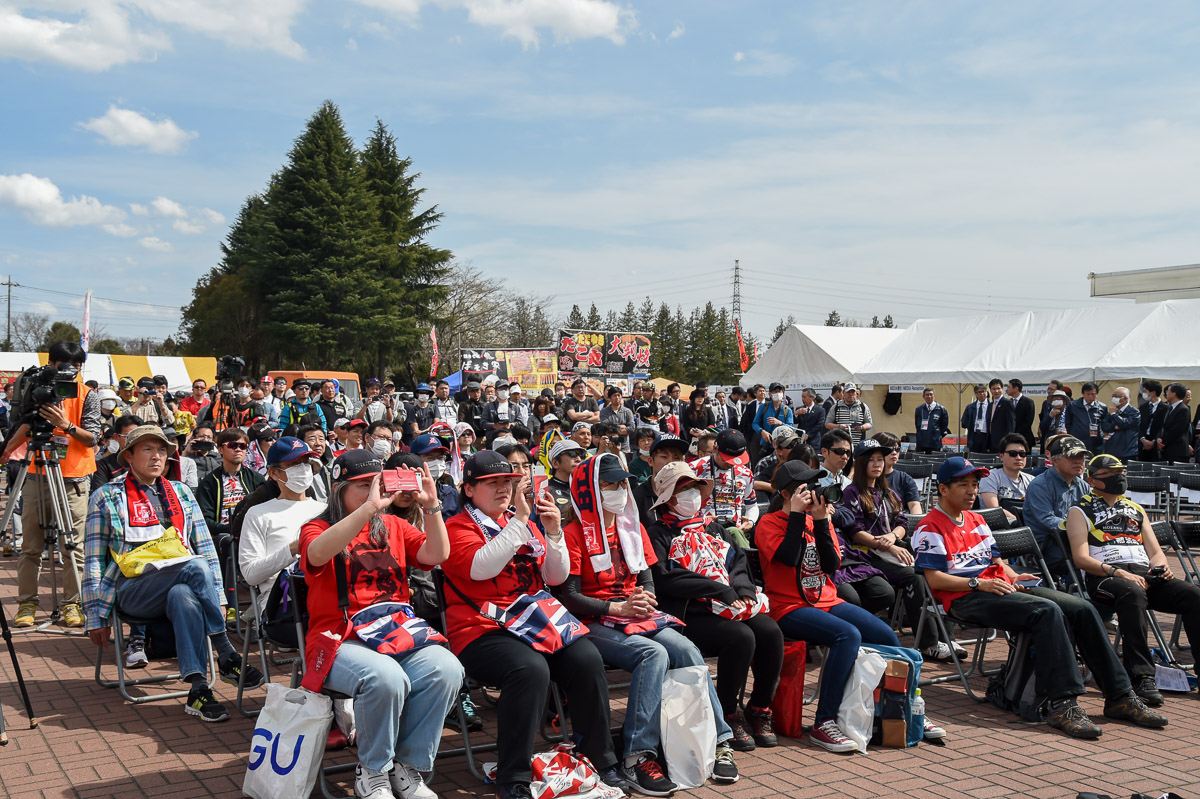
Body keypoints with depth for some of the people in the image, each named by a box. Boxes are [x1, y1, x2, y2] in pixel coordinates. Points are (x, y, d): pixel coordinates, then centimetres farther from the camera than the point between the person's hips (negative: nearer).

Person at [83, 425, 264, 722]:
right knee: (196, 567, -33)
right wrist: (96, 616, 1)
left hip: (180, 584, 3)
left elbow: (205, 546, 18)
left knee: (183, 596, -36)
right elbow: (94, 561, 8)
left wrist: (217, 596, 8)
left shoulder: (181, 492, 21)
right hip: (132, 589, -3)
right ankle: (227, 658, -31)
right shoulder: (106, 498, 11)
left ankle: (198, 689, -37)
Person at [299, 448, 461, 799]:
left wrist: (431, 506, -7)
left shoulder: (393, 526, 20)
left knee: (446, 669, -26)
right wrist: (369, 507, -27)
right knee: (385, 677, -36)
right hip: (340, 639, -4)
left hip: (398, 636, 4)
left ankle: (407, 765, -6)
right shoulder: (317, 529, 7)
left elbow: (437, 554, 7)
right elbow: (319, 552, -20)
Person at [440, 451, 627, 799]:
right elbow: (481, 567, -20)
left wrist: (553, 533, -3)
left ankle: (601, 762, -4)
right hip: (483, 631, -5)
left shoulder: (525, 524, 19)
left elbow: (556, 577, 13)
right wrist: (519, 518, -19)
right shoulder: (458, 527, 2)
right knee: (531, 668, -34)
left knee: (587, 659, -20)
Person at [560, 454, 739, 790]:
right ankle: (638, 756, -31)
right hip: (597, 625, -5)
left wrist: (645, 599, -7)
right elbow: (570, 597, -9)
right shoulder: (574, 534, -3)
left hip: (639, 618, 5)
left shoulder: (633, 528, 17)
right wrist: (619, 607, -18)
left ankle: (719, 741, -17)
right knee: (654, 653, -33)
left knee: (687, 650, -23)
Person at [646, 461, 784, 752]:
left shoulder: (712, 527, 24)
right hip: (688, 614, -6)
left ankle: (759, 709, -4)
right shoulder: (659, 534, 3)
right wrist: (721, 589, -14)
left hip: (730, 607, 6)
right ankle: (727, 714, -12)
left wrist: (743, 588, -8)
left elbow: (739, 560, 16)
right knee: (741, 636, -30)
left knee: (770, 631, -21)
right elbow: (665, 578, -12)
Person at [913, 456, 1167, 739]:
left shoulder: (976, 520, 25)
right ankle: (1063, 704, -35)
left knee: (1082, 609, -8)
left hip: (1000, 586, 9)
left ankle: (1120, 696, -4)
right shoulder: (930, 528, -2)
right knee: (1047, 611, -32)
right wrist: (978, 583, -19)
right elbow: (934, 578, -12)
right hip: (965, 598, -9)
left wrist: (1014, 576, 7)